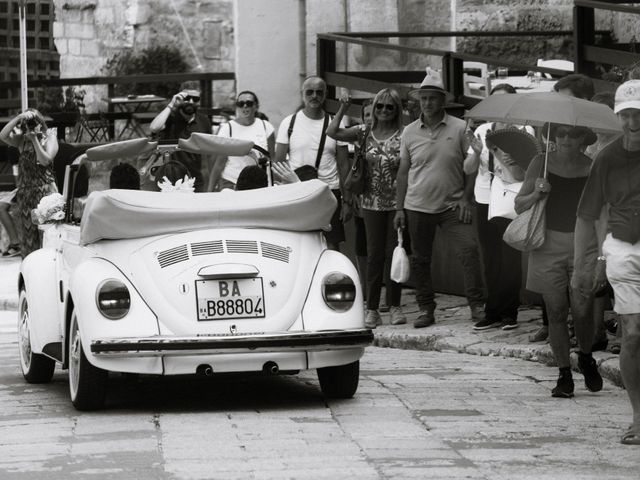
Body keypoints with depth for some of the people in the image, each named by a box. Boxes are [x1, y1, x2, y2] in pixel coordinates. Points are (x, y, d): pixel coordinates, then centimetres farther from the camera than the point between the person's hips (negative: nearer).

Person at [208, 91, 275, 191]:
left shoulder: (266, 127, 7)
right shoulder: (227, 128, 0)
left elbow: (272, 159, 10)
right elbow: (219, 163, -1)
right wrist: (210, 190, -5)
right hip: (230, 184, -2)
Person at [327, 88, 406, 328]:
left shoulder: (404, 136, -2)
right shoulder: (365, 133, 5)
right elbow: (332, 132, -5)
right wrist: (343, 109, -9)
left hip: (397, 202, -2)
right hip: (372, 203, 2)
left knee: (394, 253, 3)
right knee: (374, 255, 1)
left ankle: (395, 306, 14)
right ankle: (372, 309, 4)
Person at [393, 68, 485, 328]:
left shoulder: (459, 128, -2)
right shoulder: (409, 132, 5)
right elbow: (403, 171, 11)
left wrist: (466, 199, -7)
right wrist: (399, 208, 7)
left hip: (452, 206, -2)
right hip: (418, 207, 2)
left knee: (469, 252, -12)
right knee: (420, 260, 6)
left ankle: (477, 306, -5)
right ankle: (426, 309, 17)